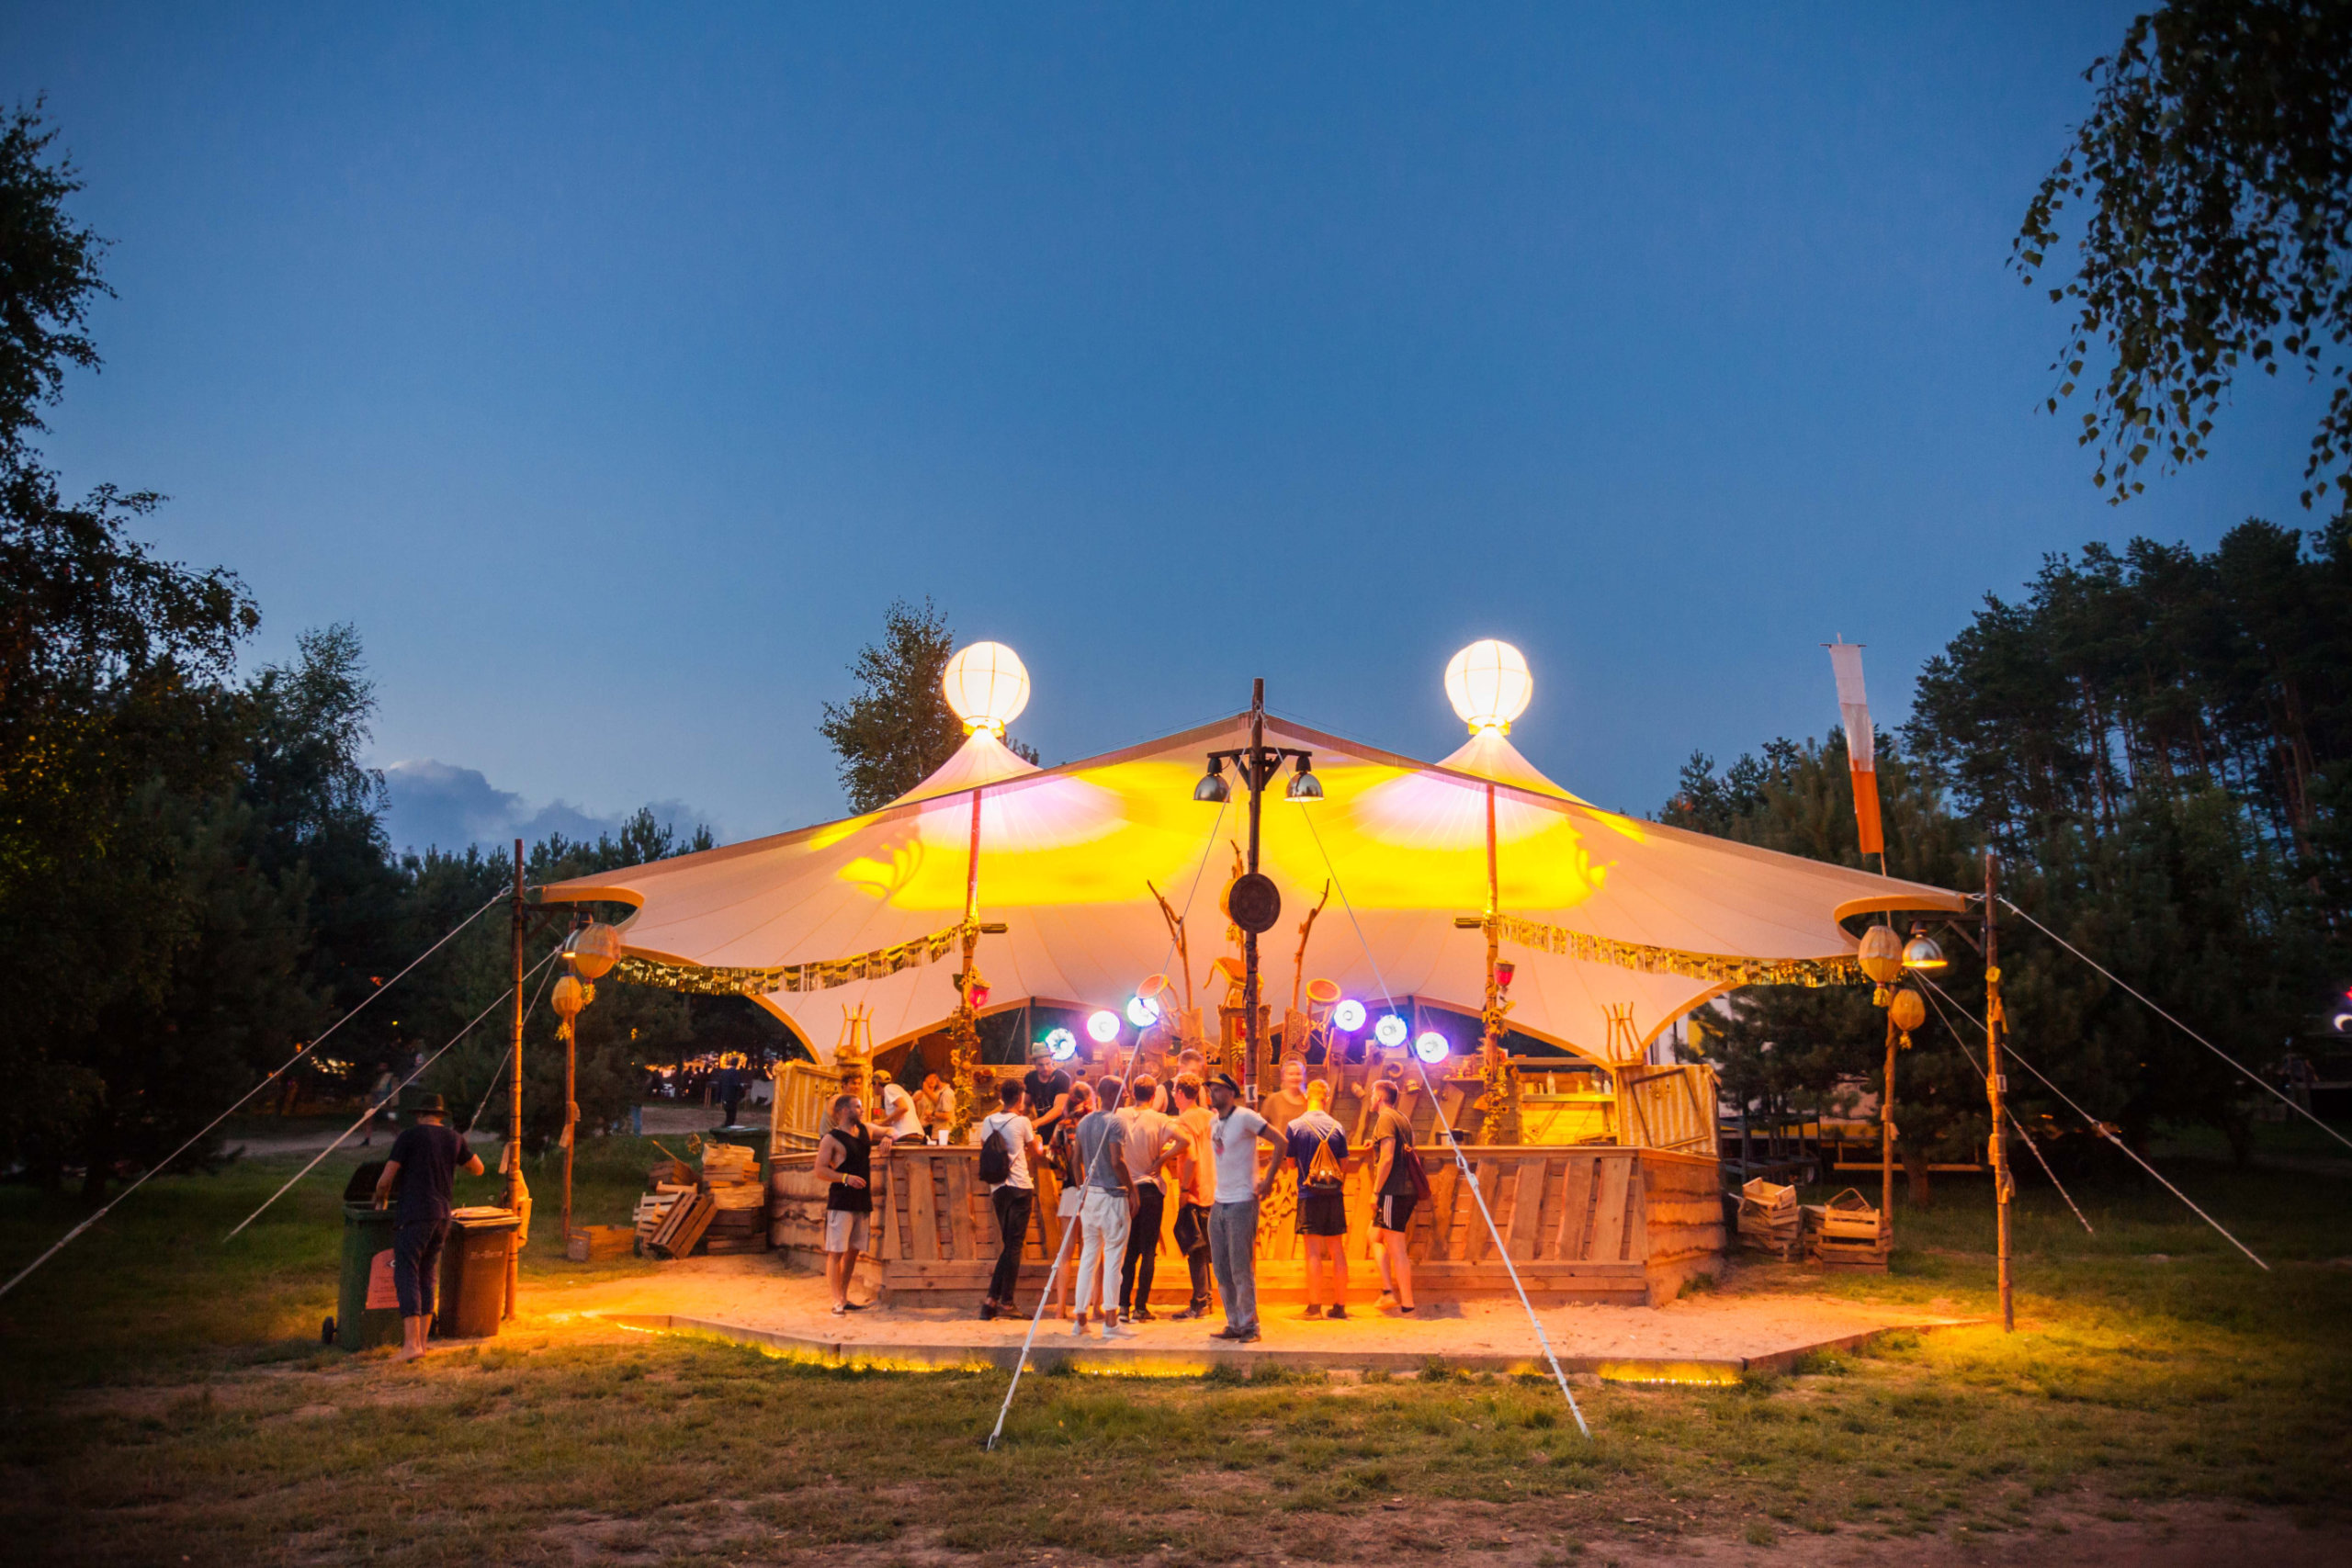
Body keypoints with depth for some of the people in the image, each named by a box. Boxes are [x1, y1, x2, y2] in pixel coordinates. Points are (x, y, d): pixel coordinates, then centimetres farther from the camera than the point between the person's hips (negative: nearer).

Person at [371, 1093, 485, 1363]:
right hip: (442, 1216, 6)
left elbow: (385, 1179, -4)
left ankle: (411, 1343, -15)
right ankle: (422, 1340, 14)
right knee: (426, 1278, 14)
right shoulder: (453, 1138, 12)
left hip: (413, 1215, -6)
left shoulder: (409, 1136, -3)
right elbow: (478, 1169, 25)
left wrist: (380, 1200, 17)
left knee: (406, 1276, -7)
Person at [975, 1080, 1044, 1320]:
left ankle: (993, 1299, 6)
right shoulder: (1022, 1122, -6)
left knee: (1007, 1245, 13)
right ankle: (1005, 1301, -2)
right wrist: (1040, 1146, 27)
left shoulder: (988, 1121, 7)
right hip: (1021, 1188, -5)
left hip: (998, 1189, 5)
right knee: (1014, 1246, -1)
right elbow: (1036, 1154, 5)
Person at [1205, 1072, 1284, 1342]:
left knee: (1241, 1268, -4)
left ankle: (1249, 1324, 5)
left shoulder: (1245, 1117, -12)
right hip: (1219, 1203, 8)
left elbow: (1280, 1142, -14)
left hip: (1242, 1203, -8)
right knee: (1221, 1269, 10)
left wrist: (1268, 1180, -14)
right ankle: (1234, 1324, 19)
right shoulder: (1213, 1121, 11)